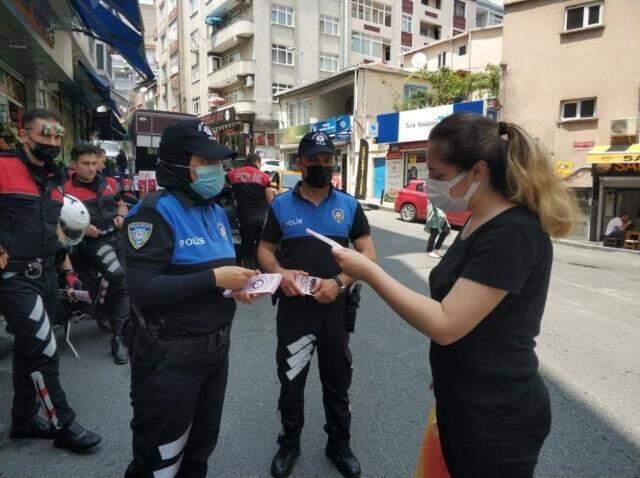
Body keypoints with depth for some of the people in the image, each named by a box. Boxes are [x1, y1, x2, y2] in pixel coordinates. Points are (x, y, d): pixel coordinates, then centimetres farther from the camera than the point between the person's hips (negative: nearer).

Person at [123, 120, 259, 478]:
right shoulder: (156, 212, -18)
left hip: (217, 348, 8)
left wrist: (238, 285, -4)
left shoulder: (216, 211, 8)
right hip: (170, 357, -7)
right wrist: (214, 279, -26)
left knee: (201, 445, 26)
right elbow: (142, 289, -27)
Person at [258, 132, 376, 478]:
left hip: (336, 307, 1)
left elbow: (368, 253, -2)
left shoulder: (349, 205, 1)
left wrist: (340, 282, -18)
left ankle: (339, 445, 39)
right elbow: (264, 250, 5)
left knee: (337, 382, 17)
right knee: (290, 381, 15)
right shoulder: (280, 205, 0)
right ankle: (289, 444, 38)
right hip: (293, 306, 0)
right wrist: (280, 273, -16)